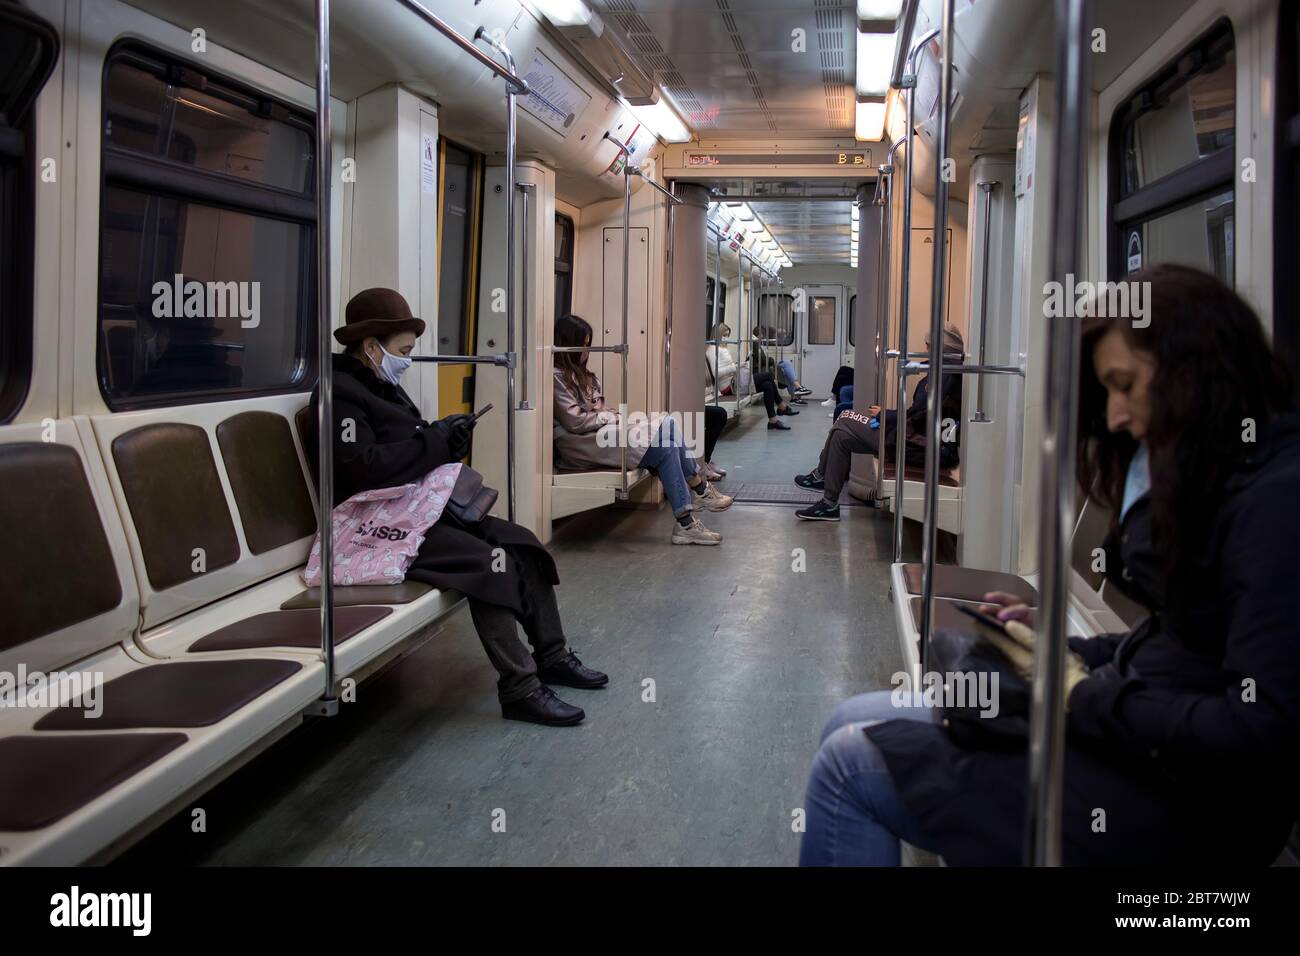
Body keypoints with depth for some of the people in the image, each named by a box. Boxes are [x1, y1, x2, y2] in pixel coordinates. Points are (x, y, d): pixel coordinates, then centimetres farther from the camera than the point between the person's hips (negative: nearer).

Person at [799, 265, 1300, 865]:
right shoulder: (1210, 477, 12)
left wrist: (1084, 696, -17)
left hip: (1182, 802, -10)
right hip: (1133, 727, 10)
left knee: (851, 763, -9)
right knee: (853, 724, 8)